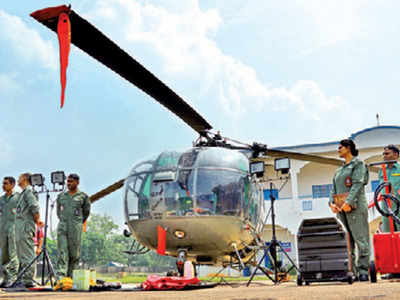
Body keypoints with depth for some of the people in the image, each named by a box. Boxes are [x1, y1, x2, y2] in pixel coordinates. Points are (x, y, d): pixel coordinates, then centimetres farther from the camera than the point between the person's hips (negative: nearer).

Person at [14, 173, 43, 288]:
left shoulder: (28, 191, -8)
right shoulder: (23, 193, 22)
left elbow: (34, 207, -20)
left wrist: (37, 220, -9)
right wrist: (36, 220, 10)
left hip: (25, 227, -10)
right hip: (20, 228, 10)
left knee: (27, 255, -9)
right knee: (22, 255, 12)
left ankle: (28, 280, -9)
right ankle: (22, 279, 18)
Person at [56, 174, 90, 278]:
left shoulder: (83, 196, 3)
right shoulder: (61, 196, 13)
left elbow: (86, 212, 14)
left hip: (76, 227, -2)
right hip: (62, 227, 2)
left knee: (74, 253, -1)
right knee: (62, 251, -8)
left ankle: (71, 276, 8)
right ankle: (61, 275, -16)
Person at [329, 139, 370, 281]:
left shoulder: (358, 164, 3)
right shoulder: (339, 170, 23)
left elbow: (358, 184, -9)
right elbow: (334, 189, 17)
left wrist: (349, 202, -19)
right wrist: (331, 203, -1)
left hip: (355, 207, -7)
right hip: (341, 209, 7)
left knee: (361, 239, -7)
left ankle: (363, 271, -6)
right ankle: (351, 271, 5)